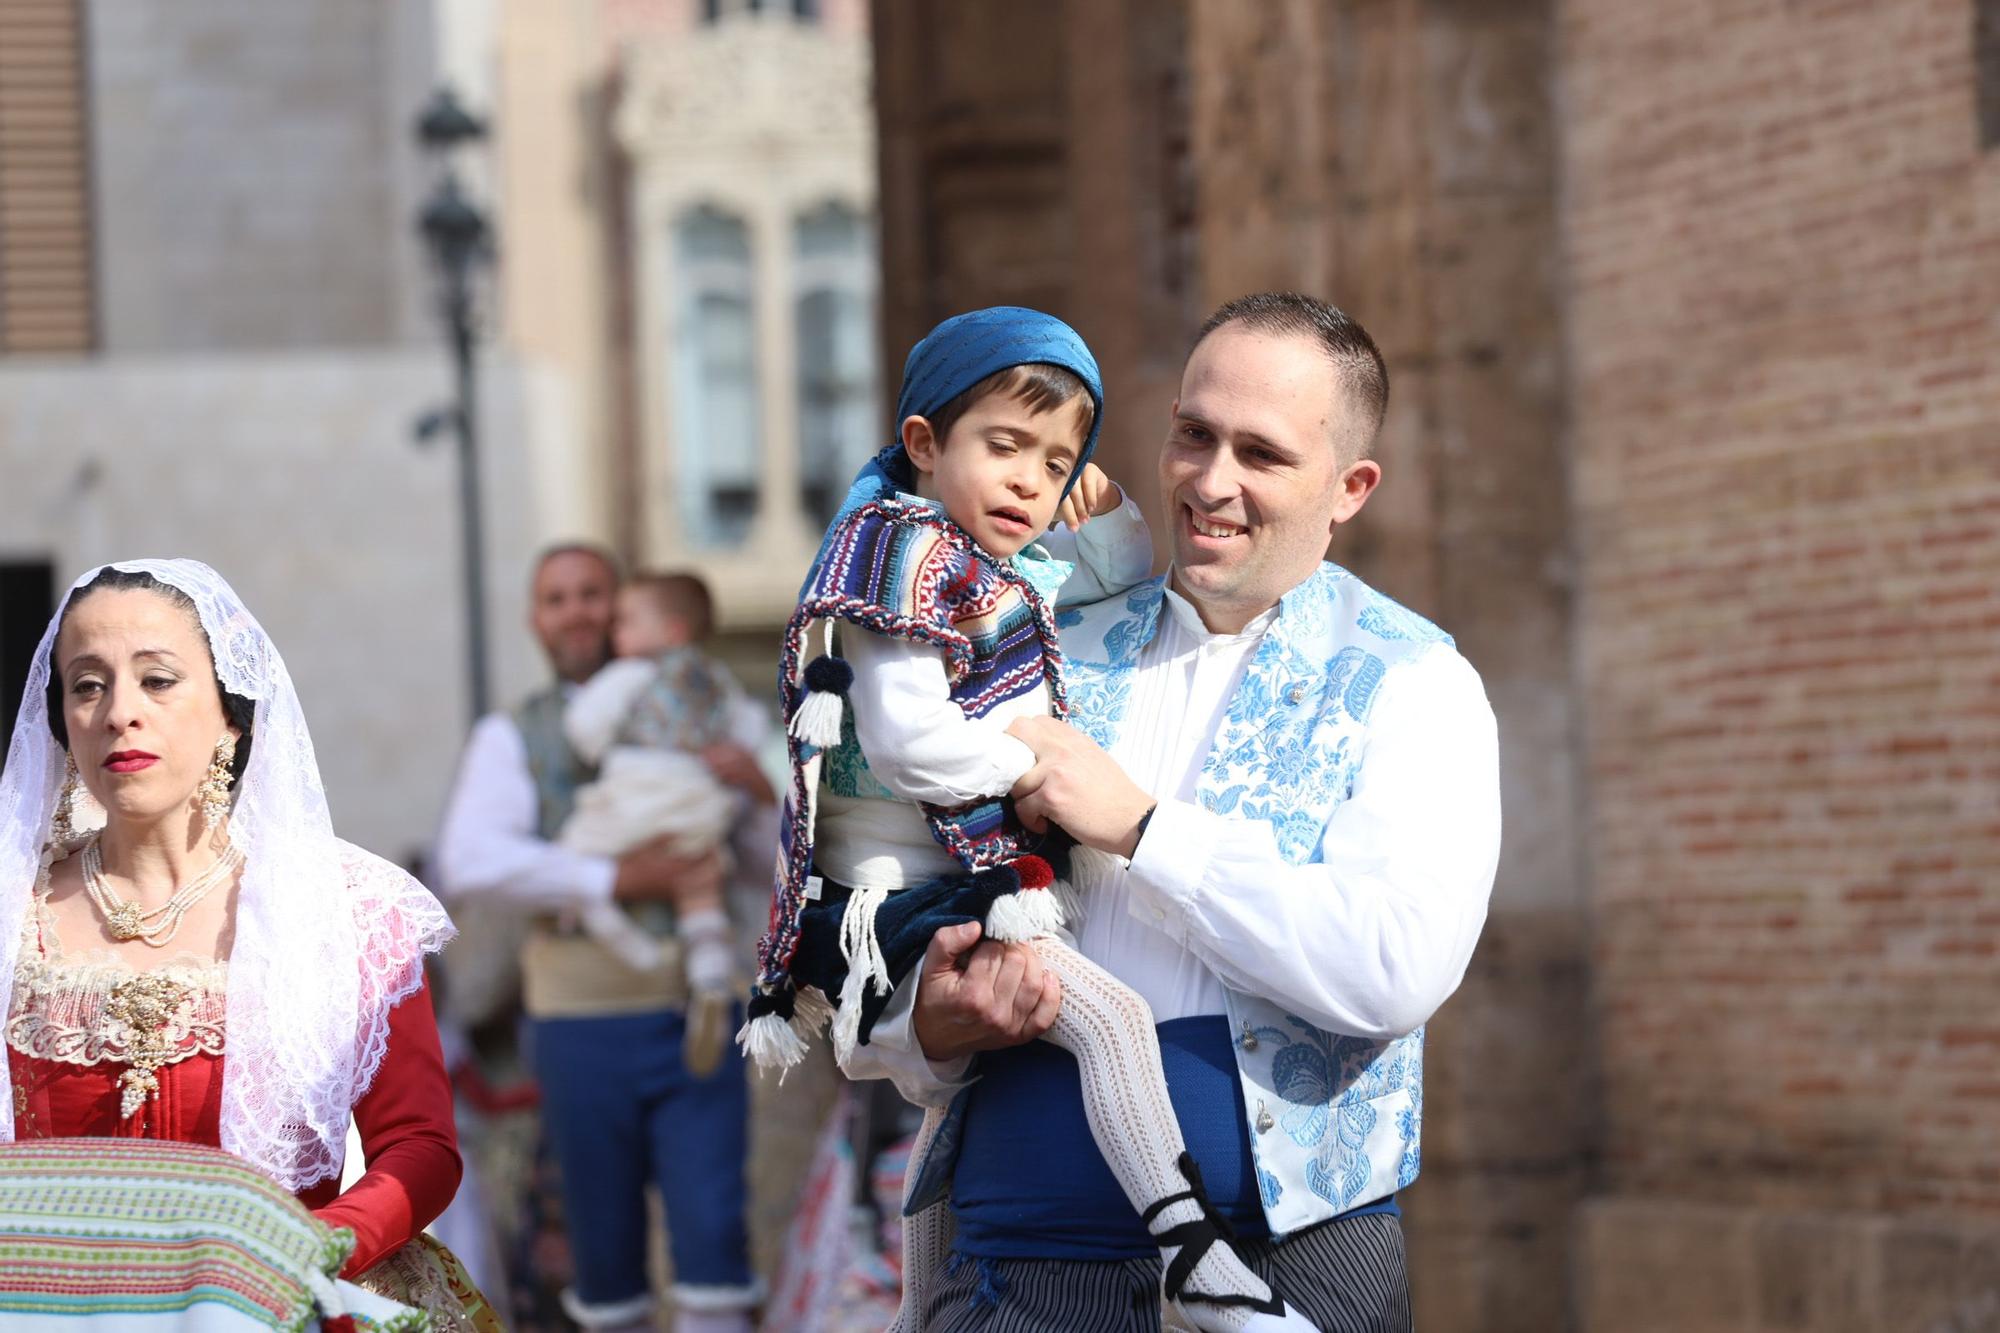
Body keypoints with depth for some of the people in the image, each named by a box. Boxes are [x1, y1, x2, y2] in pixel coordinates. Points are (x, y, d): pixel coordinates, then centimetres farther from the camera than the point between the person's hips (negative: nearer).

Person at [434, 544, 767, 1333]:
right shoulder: (511, 738, 5)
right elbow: (471, 864, -12)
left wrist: (766, 784, -20)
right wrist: (616, 880, -22)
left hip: (696, 1021, 0)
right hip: (583, 1024, 0)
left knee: (712, 1232, -8)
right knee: (606, 1247, 8)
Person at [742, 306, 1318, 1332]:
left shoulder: (1005, 572, 17)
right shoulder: (910, 552, -11)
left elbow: (1134, 585, 32)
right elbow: (907, 740, -22)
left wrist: (1108, 516, 15)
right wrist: (1037, 765, -12)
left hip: (965, 888, 11)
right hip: (903, 892, -11)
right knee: (1112, 1016, -25)